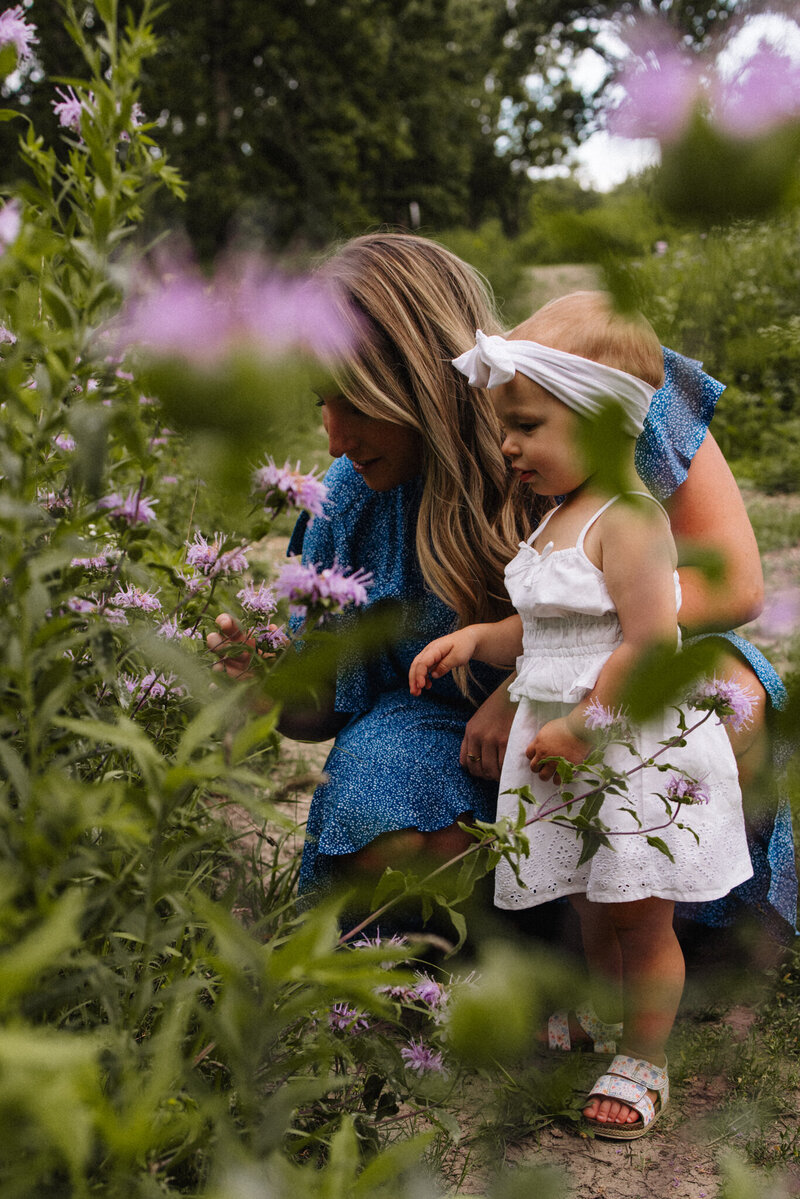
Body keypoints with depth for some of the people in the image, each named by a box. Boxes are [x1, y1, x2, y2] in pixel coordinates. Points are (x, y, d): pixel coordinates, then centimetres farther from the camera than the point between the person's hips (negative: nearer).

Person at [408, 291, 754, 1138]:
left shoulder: (628, 519, -18)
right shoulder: (559, 519, 11)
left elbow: (651, 645, -25)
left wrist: (583, 726, -21)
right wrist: (478, 638, 5)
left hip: (633, 749, -8)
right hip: (563, 748, 8)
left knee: (640, 913, 5)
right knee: (591, 908, 19)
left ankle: (642, 1063, 20)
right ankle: (604, 1015, 38)